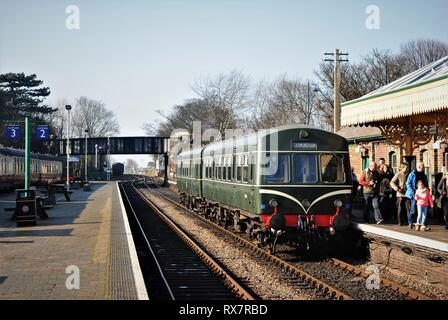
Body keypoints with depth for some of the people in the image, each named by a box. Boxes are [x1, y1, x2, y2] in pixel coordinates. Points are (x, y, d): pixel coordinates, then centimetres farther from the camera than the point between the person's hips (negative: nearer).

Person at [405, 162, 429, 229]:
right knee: (413, 210, -4)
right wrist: (413, 193, -14)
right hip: (414, 195, -5)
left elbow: (426, 185, 20)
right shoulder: (412, 174, -4)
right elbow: (408, 184, -7)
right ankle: (410, 223, 6)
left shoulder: (424, 176, 12)